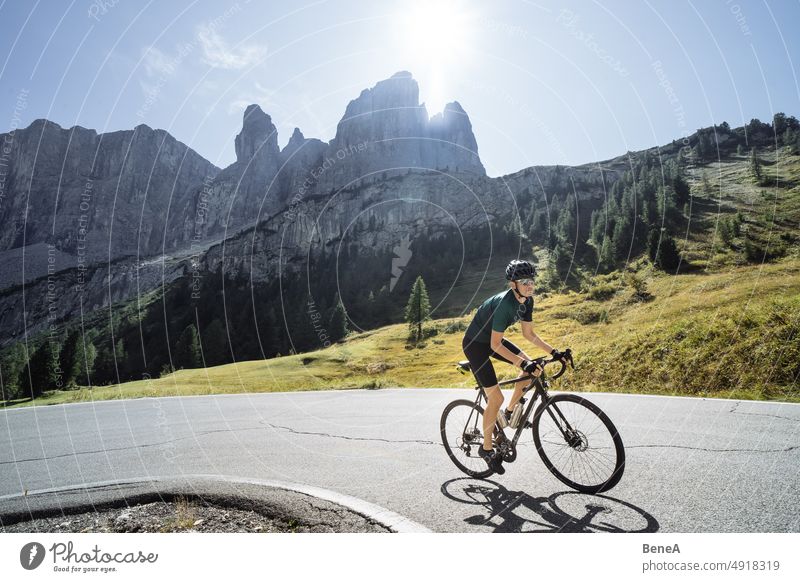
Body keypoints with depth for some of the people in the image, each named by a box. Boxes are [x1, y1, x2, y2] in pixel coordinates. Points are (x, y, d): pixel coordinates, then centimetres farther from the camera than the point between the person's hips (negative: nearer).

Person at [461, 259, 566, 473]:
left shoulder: (527, 301, -7)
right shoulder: (504, 303, -32)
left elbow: (528, 333, 2)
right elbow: (496, 345, -31)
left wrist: (553, 352, -5)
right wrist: (523, 363, -37)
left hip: (492, 340, 8)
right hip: (475, 343, -8)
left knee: (531, 367, -6)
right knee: (496, 398, -10)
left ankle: (510, 412, 14)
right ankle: (487, 449, 9)